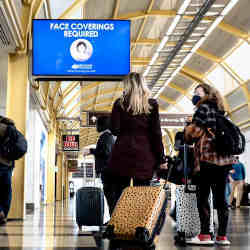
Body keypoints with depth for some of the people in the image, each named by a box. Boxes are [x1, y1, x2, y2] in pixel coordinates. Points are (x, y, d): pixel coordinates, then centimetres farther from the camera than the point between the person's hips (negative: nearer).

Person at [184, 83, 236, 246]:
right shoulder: (219, 111, 22)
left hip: (208, 157, -7)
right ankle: (222, 236, 7)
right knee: (221, 197, 6)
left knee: (203, 196, -5)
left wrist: (187, 134, 13)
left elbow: (194, 131, -5)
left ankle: (205, 235, -8)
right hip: (224, 159, 7)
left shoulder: (203, 108, 0)